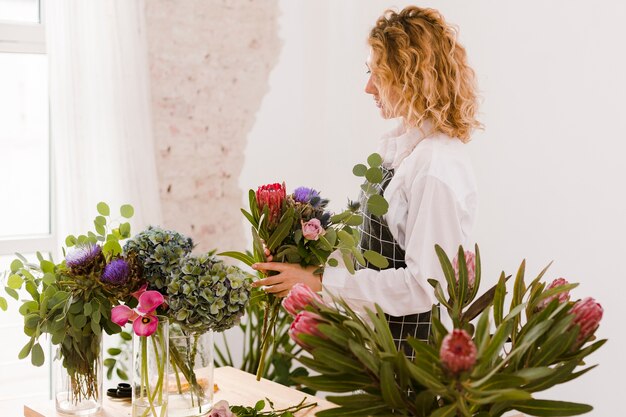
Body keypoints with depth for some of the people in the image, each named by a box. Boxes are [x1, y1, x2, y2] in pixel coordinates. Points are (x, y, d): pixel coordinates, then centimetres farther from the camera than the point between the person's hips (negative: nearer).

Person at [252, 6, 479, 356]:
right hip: (380, 334, 8)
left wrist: (322, 283, -20)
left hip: (410, 344, -8)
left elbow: (424, 285, -23)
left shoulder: (438, 169, -22)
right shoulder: (403, 146, 6)